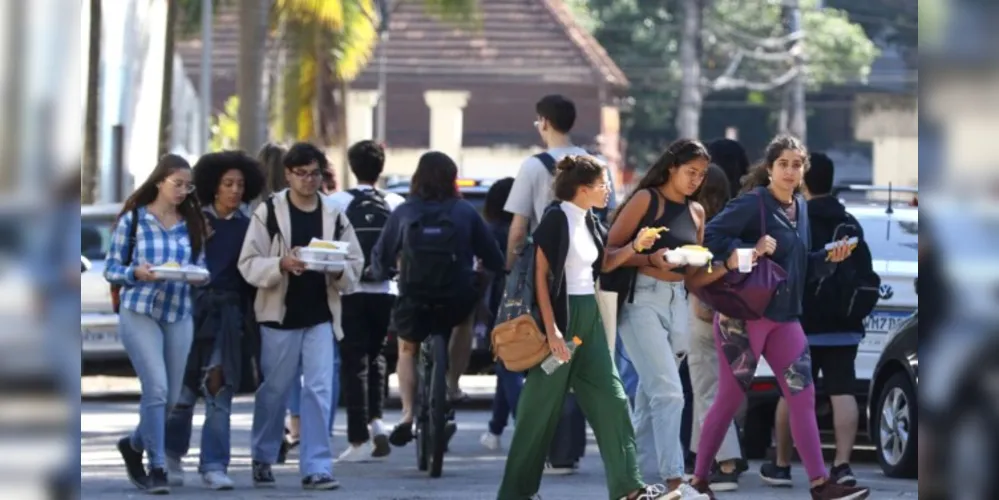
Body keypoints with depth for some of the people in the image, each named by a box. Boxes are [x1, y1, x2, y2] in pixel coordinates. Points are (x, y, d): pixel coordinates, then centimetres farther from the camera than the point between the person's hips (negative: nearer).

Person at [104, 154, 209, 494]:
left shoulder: (192, 224, 10)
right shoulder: (133, 219, 0)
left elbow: (202, 269, 13)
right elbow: (111, 270, 2)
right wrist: (136, 273, -19)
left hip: (180, 316, 4)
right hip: (139, 313, -4)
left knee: (172, 397, 7)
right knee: (156, 388, -15)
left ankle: (134, 445, 33)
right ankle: (157, 468, -7)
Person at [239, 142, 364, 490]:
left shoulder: (335, 215, 7)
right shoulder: (268, 213, -2)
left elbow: (355, 265, 7)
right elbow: (249, 264, -8)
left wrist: (339, 271, -15)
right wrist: (281, 264, -25)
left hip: (321, 317, 2)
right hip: (280, 317, -2)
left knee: (320, 391, -6)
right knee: (274, 391, 9)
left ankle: (316, 468, -6)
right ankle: (263, 459, 27)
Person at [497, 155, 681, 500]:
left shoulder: (589, 221, 9)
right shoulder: (556, 219, -14)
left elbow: (603, 263, 23)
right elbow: (540, 276, -16)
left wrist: (635, 246, 5)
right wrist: (552, 330, -21)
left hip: (589, 316, 8)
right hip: (561, 316, -8)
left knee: (610, 398, 5)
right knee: (542, 406, -2)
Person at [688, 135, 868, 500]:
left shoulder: (800, 208, 11)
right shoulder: (753, 203, -11)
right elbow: (709, 236, -19)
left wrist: (829, 259, 1)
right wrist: (749, 250, -27)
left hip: (784, 318, 7)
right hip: (744, 314, -7)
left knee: (803, 396, 2)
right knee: (730, 398, -1)